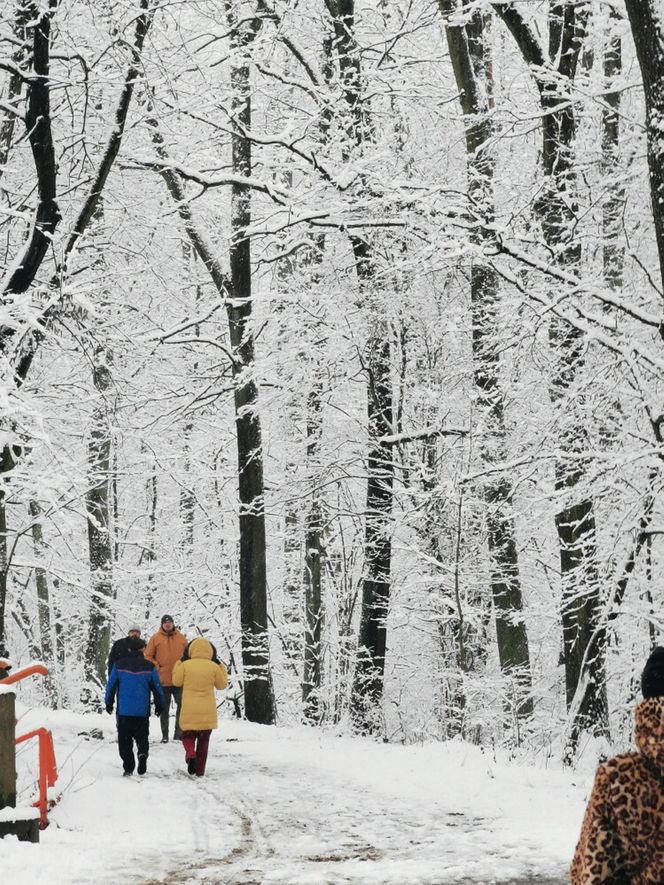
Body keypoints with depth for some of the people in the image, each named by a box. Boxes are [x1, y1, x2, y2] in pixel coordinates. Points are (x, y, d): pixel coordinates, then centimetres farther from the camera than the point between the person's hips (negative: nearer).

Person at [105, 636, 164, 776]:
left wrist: (109, 703, 19)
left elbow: (111, 685, 6)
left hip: (123, 711, 0)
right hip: (142, 711, 0)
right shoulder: (149, 667, -1)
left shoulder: (119, 665, 0)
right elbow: (156, 687, 4)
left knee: (124, 739, 8)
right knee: (142, 736, 11)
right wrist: (159, 705, 17)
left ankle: (128, 767, 0)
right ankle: (143, 753, -18)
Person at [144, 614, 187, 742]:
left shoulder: (181, 638, 7)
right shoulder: (155, 638, 1)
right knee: (164, 709, 7)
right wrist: (157, 669, -7)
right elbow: (148, 656, 1)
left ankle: (179, 733, 6)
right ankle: (165, 735, 13)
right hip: (163, 680, -1)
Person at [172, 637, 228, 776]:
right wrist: (221, 667, 16)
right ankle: (200, 770, 11)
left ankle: (190, 754, -16)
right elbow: (222, 685, 8)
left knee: (188, 736, 15)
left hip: (189, 711, -1)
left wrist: (179, 663, 15)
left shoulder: (185, 665, -7)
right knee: (203, 741, 12)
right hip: (207, 712, 1)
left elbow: (177, 681, 7)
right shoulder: (214, 667, -4)